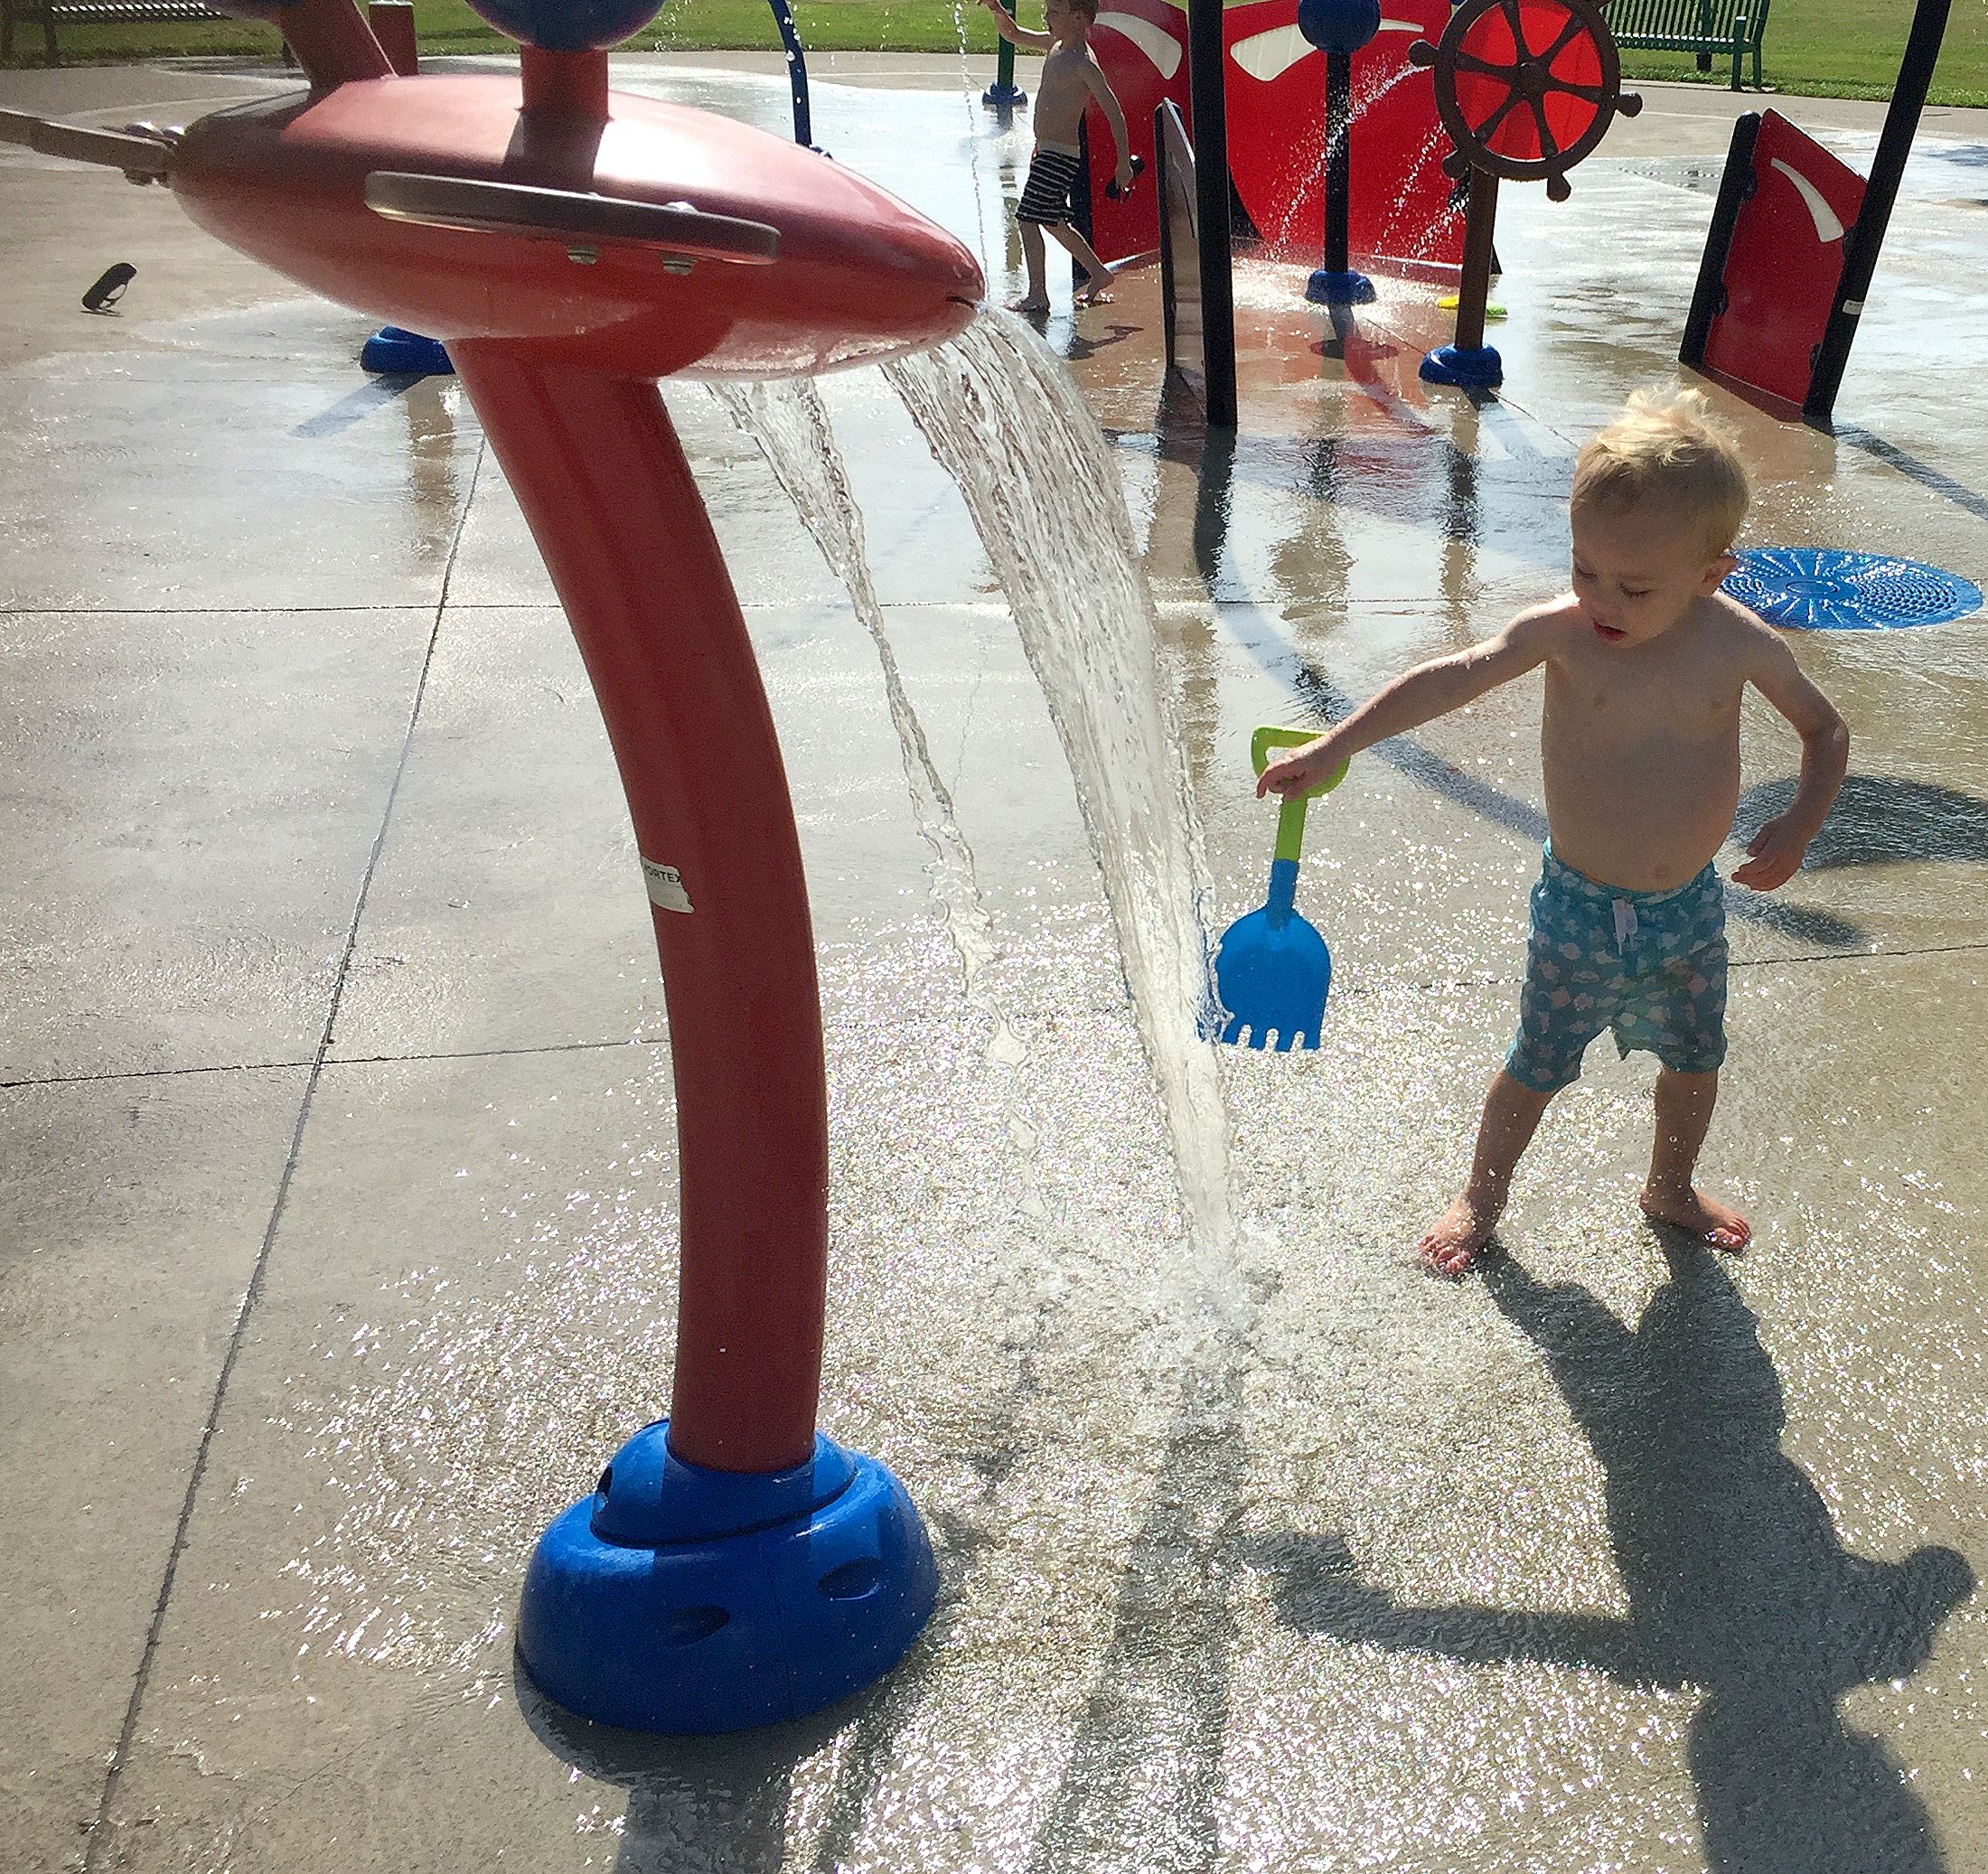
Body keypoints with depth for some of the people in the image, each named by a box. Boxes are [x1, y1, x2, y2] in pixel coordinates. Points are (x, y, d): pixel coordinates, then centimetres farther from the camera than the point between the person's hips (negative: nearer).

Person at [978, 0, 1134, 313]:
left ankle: (1037, 295, -5)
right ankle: (1097, 272, 32)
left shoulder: (1084, 63, -17)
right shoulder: (1056, 45, 9)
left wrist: (1124, 162, -18)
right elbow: (1013, 35, 21)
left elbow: (1114, 111, -17)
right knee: (1053, 222, 19)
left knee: (1029, 218, -10)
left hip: (1059, 155, -10)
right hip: (1046, 150, 10)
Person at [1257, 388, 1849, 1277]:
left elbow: (1826, 727, 1)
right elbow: (1452, 679, -26)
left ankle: (1672, 1188, 47)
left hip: (1690, 906, 3)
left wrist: (1801, 823, -15)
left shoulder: (1739, 644, -13)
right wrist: (1336, 744, -36)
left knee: (1693, 1061, 20)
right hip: (1579, 905, -2)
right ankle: (1482, 1196, 34)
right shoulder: (1561, 631, -19)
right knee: (1538, 1066, 10)